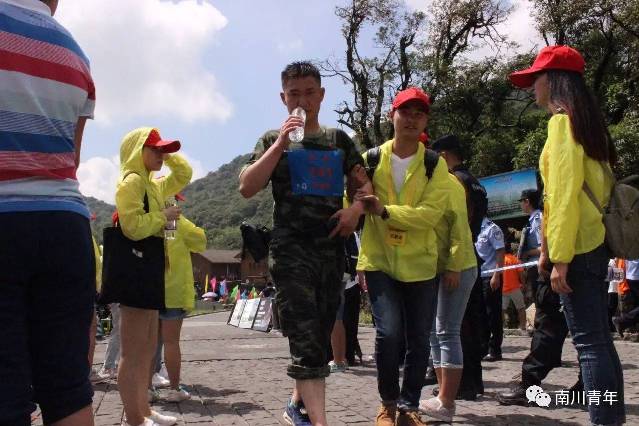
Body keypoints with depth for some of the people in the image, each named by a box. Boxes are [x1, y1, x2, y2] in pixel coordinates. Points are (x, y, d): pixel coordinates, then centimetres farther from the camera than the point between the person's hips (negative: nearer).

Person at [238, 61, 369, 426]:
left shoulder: (339, 140, 14)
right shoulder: (274, 140, 6)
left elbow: (365, 184, 15)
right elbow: (247, 188, -6)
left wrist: (356, 209, -7)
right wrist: (280, 144, -11)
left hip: (332, 249, 4)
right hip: (292, 249, -4)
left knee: (321, 339, 13)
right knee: (306, 341, -14)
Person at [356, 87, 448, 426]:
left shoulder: (435, 165, -1)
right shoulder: (370, 159, 2)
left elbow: (430, 213, -15)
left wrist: (384, 211, -26)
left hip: (420, 264, 1)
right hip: (379, 261, -1)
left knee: (418, 341, 7)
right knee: (388, 333, -14)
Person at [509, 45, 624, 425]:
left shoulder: (562, 119, -9)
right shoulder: (584, 120, 19)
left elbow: (565, 191, -17)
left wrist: (559, 256, -18)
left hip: (577, 245, -9)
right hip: (594, 240, 9)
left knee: (589, 341, -9)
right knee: (599, 338, 11)